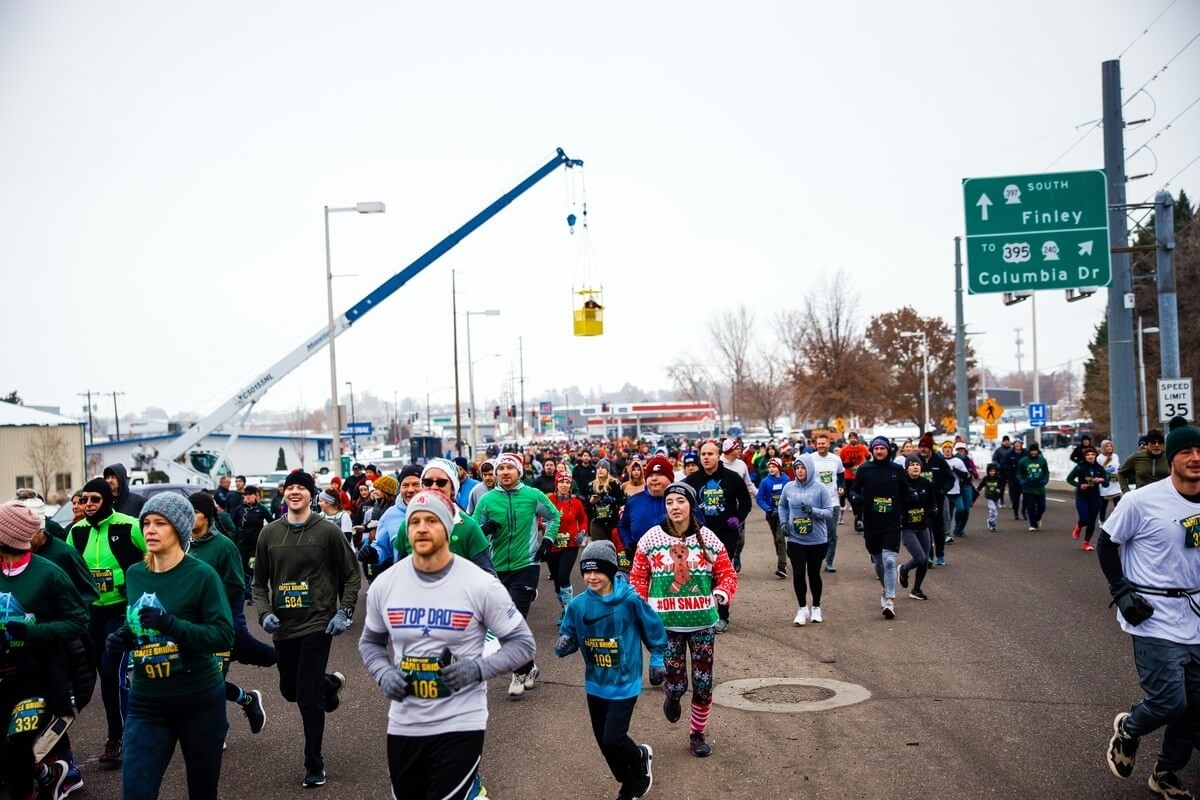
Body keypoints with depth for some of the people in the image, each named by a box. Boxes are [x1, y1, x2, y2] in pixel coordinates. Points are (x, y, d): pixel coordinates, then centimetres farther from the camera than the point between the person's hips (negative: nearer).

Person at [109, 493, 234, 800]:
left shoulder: (202, 574, -11)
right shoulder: (134, 574, 5)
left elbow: (224, 636, -17)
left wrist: (172, 625, -28)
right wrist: (123, 637, -2)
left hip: (199, 700, -4)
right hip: (146, 702, 4)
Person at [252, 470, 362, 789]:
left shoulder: (327, 530, -6)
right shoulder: (269, 533, 3)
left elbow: (351, 575, 1)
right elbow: (260, 581, 10)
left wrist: (344, 612, -9)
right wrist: (264, 613, -6)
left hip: (317, 624, -4)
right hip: (283, 627, 5)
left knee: (308, 697, -5)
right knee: (290, 690, 16)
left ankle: (314, 766, 11)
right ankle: (331, 683, 48)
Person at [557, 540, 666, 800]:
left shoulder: (629, 600, -16)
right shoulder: (578, 605, -7)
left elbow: (654, 629, -3)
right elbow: (568, 638, 4)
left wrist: (658, 661, 2)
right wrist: (563, 646, -19)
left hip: (624, 684, -4)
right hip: (595, 685, 5)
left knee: (612, 740, -12)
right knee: (604, 743, 13)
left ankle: (640, 757, 22)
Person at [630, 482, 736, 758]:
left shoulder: (708, 538, -3)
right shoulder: (651, 538, -5)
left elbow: (727, 573, 4)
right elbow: (638, 578, 2)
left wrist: (721, 593, -16)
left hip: (702, 622, 1)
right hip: (666, 623, -1)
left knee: (703, 684, 5)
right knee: (676, 683, -1)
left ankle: (697, 734, 28)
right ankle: (671, 695, 38)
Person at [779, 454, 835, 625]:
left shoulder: (820, 488, -9)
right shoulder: (789, 487, -1)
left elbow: (830, 512, -9)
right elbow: (782, 506, 17)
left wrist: (814, 511, -25)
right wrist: (783, 522, 2)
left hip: (817, 540, -1)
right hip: (795, 540, 1)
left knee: (814, 574, 11)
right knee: (798, 574, -6)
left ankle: (816, 608, 31)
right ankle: (803, 609, 13)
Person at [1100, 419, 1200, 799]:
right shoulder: (1142, 501, -13)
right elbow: (1106, 544, -3)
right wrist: (1122, 592, -10)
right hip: (1155, 620, -6)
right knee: (1169, 703, -10)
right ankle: (1128, 729, 23)